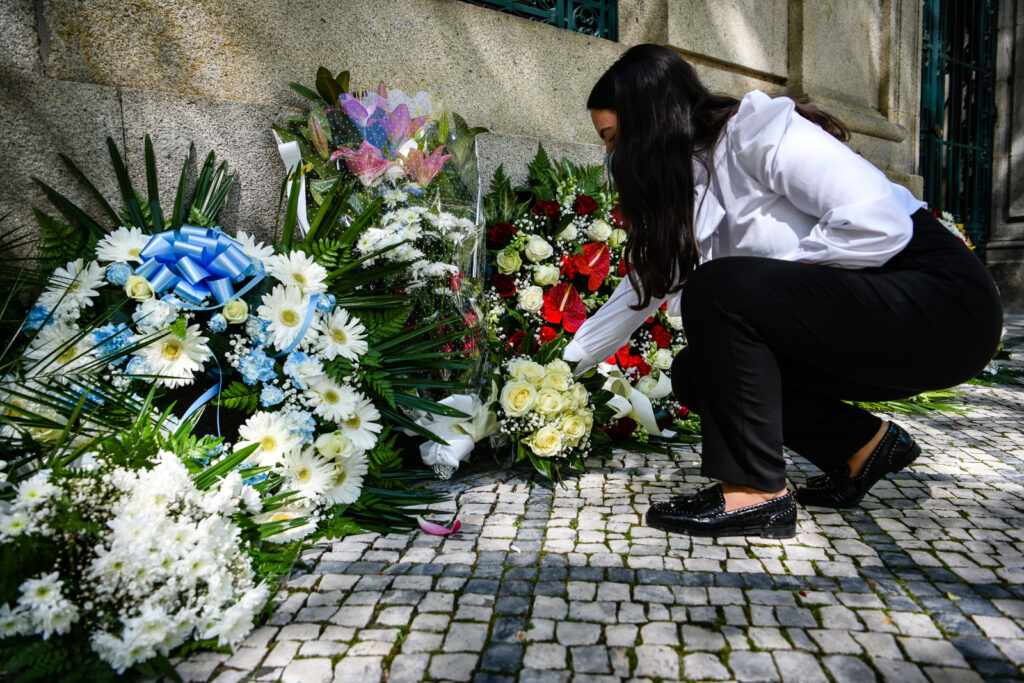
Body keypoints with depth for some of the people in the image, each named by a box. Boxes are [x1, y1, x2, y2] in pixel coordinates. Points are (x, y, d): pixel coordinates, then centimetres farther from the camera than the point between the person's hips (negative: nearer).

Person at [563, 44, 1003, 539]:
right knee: (693, 374, -2)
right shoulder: (687, 188, 9)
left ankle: (756, 492, -15)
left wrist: (771, 273, -14)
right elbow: (641, 290, 17)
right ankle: (863, 445, 11)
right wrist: (566, 364, 21)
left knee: (718, 290, -25)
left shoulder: (758, 134, -17)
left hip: (942, 300, -8)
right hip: (851, 311, 8)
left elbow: (877, 225, -27)